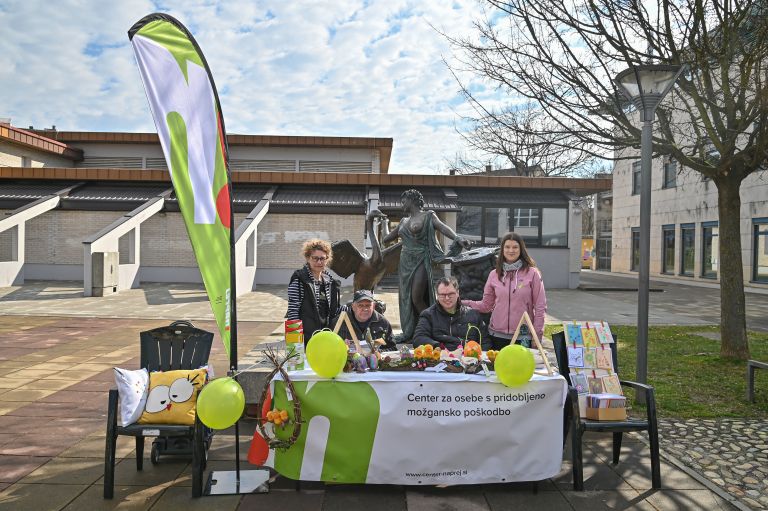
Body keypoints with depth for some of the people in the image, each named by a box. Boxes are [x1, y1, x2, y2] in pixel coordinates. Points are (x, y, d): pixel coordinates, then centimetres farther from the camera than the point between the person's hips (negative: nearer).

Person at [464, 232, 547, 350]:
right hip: (497, 335, 2)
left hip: (523, 337, -2)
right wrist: (462, 303, -4)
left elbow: (540, 307, -1)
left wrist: (537, 336, -3)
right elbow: (486, 305, 8)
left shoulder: (532, 273, -2)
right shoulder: (494, 274, 6)